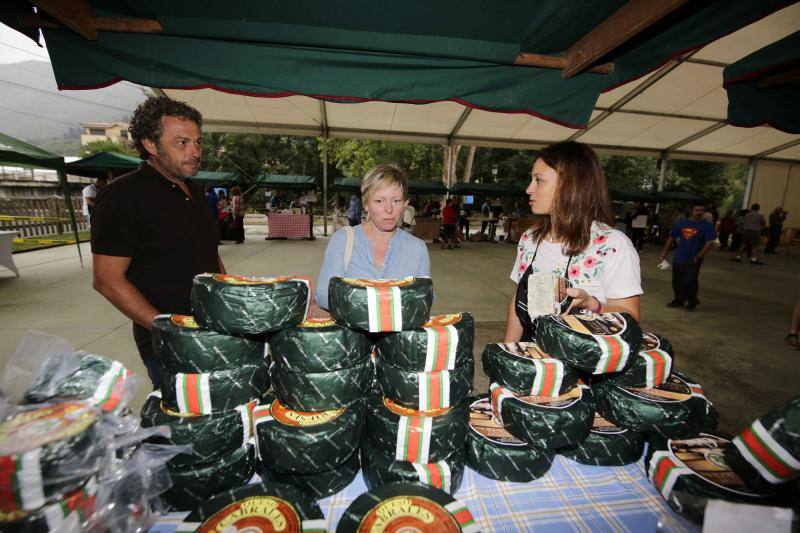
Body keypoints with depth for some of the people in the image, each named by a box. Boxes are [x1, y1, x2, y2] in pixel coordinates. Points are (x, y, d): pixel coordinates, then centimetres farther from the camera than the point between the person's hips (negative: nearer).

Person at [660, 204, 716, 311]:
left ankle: (692, 302, 13)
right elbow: (672, 237, 14)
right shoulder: (682, 223, 8)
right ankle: (679, 300, 26)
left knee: (690, 282, -7)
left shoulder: (707, 226, -4)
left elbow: (710, 243, -10)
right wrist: (665, 251, 8)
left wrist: (698, 257, -17)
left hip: (693, 260, -4)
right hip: (678, 258, 4)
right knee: (677, 281, 10)